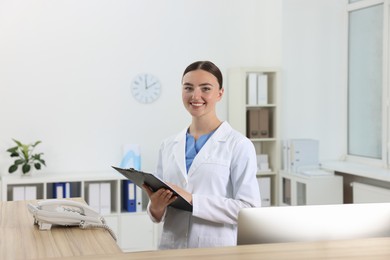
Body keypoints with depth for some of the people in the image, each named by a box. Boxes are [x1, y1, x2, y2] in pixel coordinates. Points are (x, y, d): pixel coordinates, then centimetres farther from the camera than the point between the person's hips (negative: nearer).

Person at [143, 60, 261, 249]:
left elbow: (249, 210, -9)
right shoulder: (168, 146, 11)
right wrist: (156, 208, -4)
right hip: (171, 246, 4)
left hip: (217, 248, -4)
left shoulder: (239, 145, -3)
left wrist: (193, 200, -16)